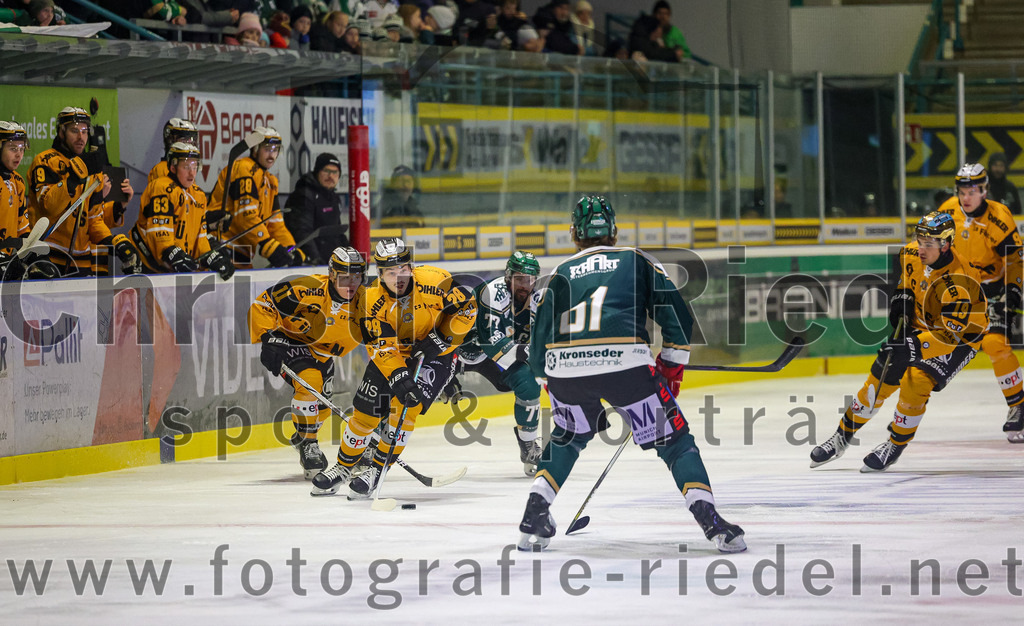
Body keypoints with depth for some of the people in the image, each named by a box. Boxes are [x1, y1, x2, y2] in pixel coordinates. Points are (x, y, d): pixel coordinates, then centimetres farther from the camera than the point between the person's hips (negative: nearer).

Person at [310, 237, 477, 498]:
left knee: (404, 406, -21)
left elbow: (467, 307, -13)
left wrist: (441, 339, -20)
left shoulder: (433, 282, -27)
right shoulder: (373, 300, -21)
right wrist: (398, 376, -38)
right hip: (393, 355, 2)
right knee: (366, 412, 1)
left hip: (435, 355, -2)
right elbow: (382, 347, -23)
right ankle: (343, 467, 26)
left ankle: (376, 471, -8)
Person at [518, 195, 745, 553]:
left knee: (568, 436, 32)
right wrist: (670, 371, 24)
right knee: (673, 440, 10)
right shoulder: (638, 262, 23)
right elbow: (678, 318, 13)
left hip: (564, 367, 2)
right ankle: (709, 519, -8)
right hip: (626, 362, -2)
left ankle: (534, 516, 22)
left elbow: (538, 352, 23)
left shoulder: (560, 275, 27)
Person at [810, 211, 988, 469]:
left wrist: (915, 347, -45)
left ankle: (895, 446, -5)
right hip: (920, 325, 7)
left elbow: (949, 332, -37)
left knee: (916, 381, -25)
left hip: (959, 336, -7)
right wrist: (902, 294, -3)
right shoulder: (913, 254, -14)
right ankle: (842, 438, 19)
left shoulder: (957, 281, -35)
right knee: (880, 379, 2)